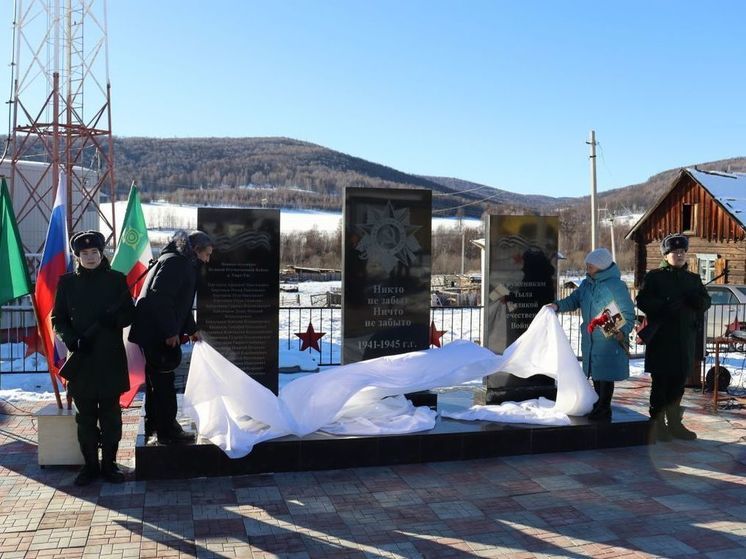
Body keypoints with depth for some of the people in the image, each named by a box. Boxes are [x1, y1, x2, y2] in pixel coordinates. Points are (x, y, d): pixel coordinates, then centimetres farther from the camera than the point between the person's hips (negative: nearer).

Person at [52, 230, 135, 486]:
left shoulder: (116, 279, 3)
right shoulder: (67, 282, 6)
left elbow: (129, 314, 5)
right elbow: (58, 319, 7)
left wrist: (113, 319, -17)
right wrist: (71, 339, -11)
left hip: (111, 358, -1)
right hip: (80, 359, 1)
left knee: (110, 414, 5)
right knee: (85, 416, 7)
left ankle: (109, 463, 16)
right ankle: (90, 464, 18)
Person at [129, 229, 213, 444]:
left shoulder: (185, 264, 18)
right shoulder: (174, 262, -15)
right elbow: (159, 297, -25)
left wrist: (191, 330, 23)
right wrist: (170, 331, -23)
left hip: (159, 333, 11)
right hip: (156, 332, -11)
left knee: (156, 378, 19)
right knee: (163, 379, -4)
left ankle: (153, 425, 31)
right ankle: (168, 431, 3)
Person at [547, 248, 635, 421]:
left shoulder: (616, 285, -13)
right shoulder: (586, 284, 9)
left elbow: (628, 313, -11)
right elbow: (574, 300, 15)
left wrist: (622, 331, -25)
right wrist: (558, 305, -4)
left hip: (609, 341, -7)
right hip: (590, 339, 7)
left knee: (605, 377, -1)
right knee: (595, 376, 16)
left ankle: (602, 413, 10)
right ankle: (597, 411, 28)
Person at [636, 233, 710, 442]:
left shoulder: (693, 279, 16)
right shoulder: (654, 276, 0)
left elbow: (706, 302, 14)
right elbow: (642, 301, -8)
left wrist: (696, 300, -9)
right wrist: (665, 305, -22)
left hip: (686, 338, 5)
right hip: (661, 338, -5)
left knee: (679, 381, 10)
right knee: (660, 381, -3)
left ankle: (674, 423, 21)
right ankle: (657, 423, 5)